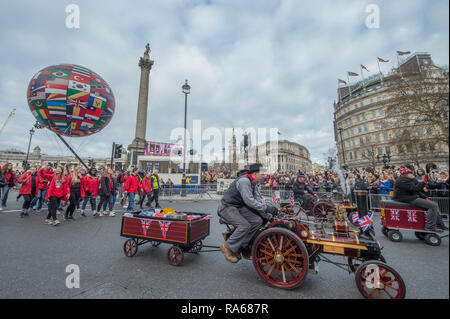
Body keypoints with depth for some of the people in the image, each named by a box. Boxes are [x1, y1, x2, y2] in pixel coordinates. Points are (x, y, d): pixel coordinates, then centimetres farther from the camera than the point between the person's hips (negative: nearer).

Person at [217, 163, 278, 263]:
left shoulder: (252, 183, 10)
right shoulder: (244, 181, -22)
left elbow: (258, 199, 9)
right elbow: (249, 201, -28)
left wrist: (267, 215, 0)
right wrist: (267, 208, -22)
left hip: (239, 207, 9)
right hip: (227, 207, -9)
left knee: (257, 220, -5)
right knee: (245, 225, -25)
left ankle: (243, 247, 4)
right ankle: (228, 247, -5)